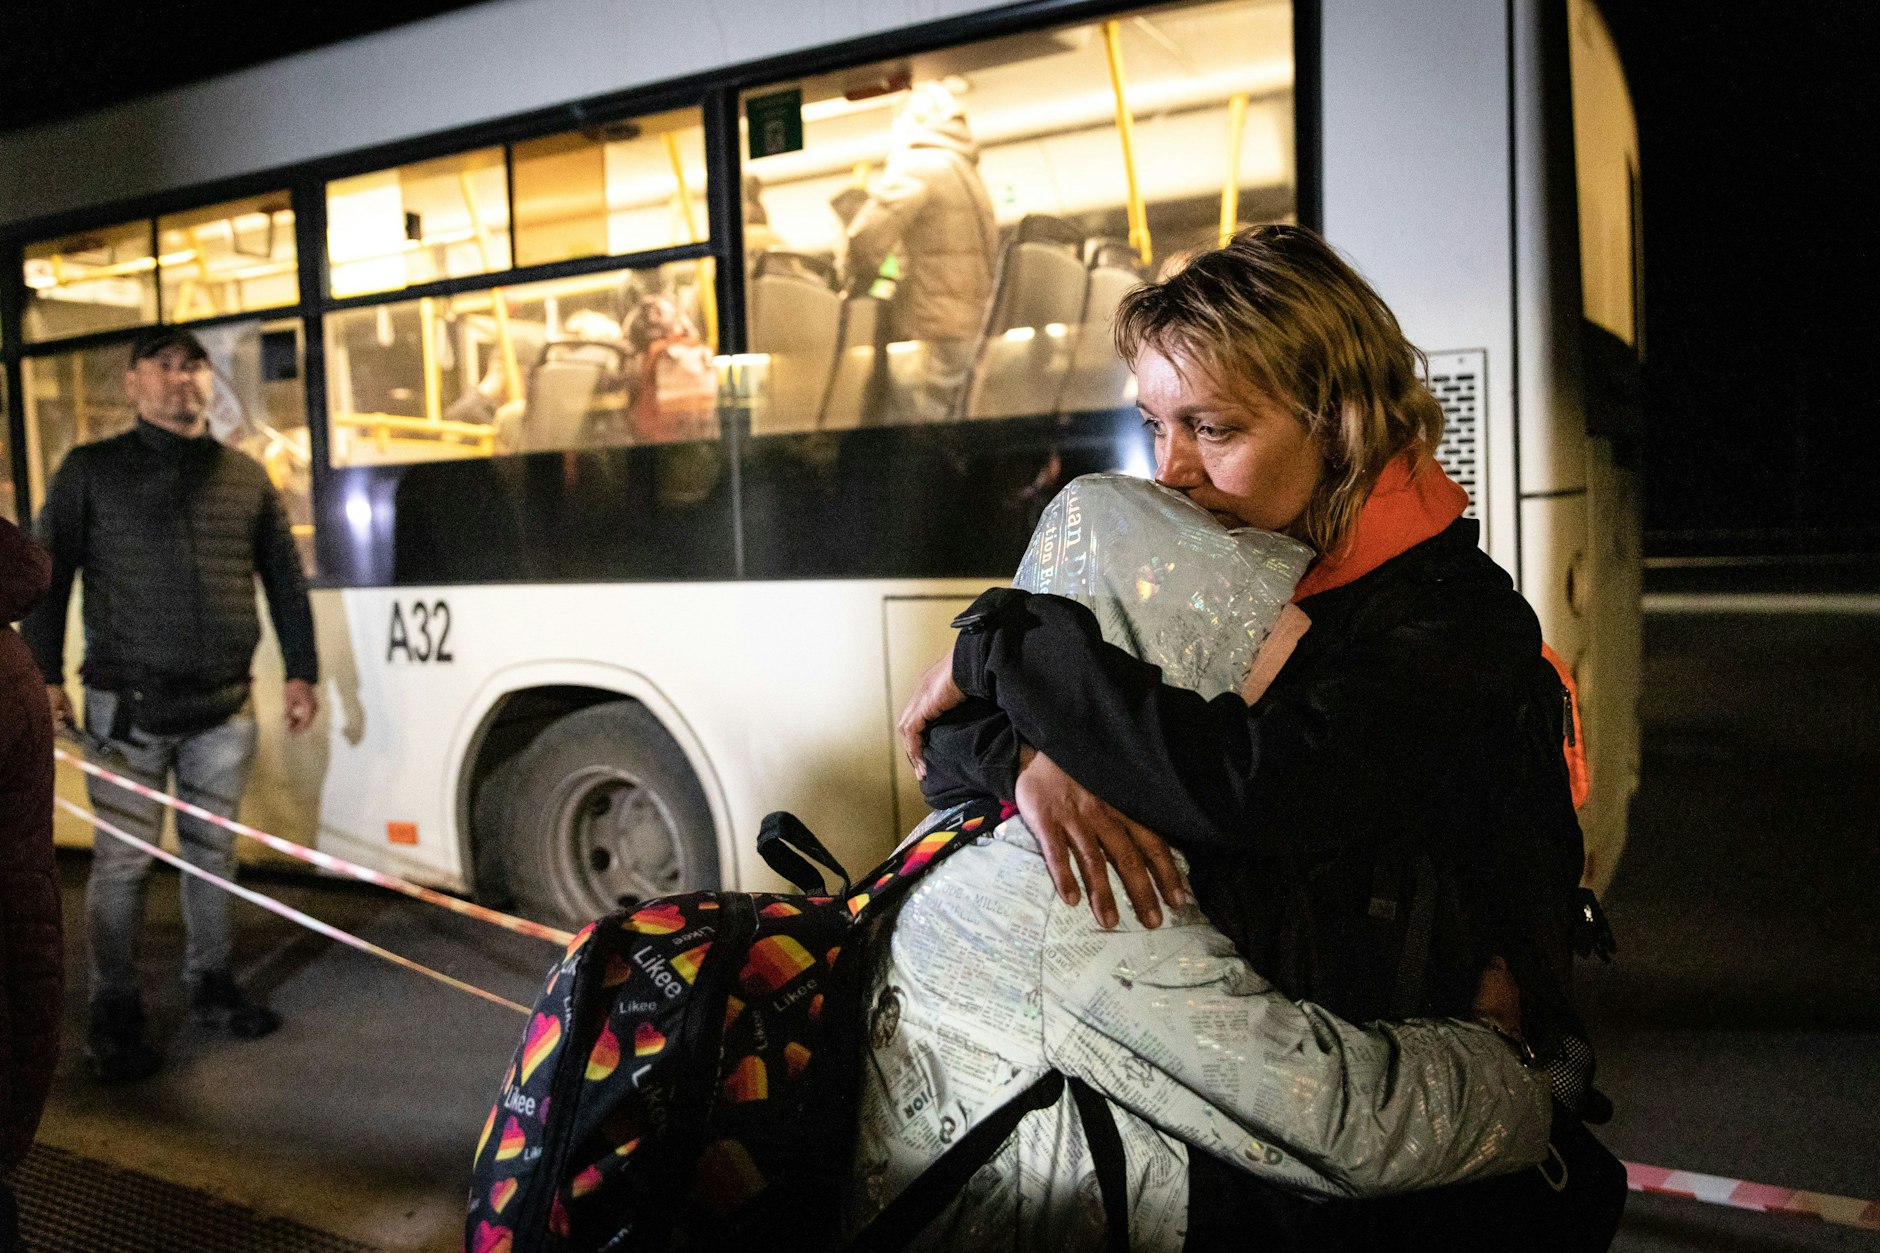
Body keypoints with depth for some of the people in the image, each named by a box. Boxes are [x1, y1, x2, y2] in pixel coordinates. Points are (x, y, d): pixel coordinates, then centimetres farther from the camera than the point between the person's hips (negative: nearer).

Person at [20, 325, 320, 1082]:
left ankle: (210, 984, 27)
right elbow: (47, 578, 2)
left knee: (212, 852, 11)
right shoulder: (91, 471, 3)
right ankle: (114, 1013, 14)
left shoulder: (246, 478, 11)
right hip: (126, 708, -3)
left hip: (222, 708, 3)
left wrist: (301, 671, 11)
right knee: (123, 863, 0)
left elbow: (285, 581, 14)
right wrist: (45, 677, -5)